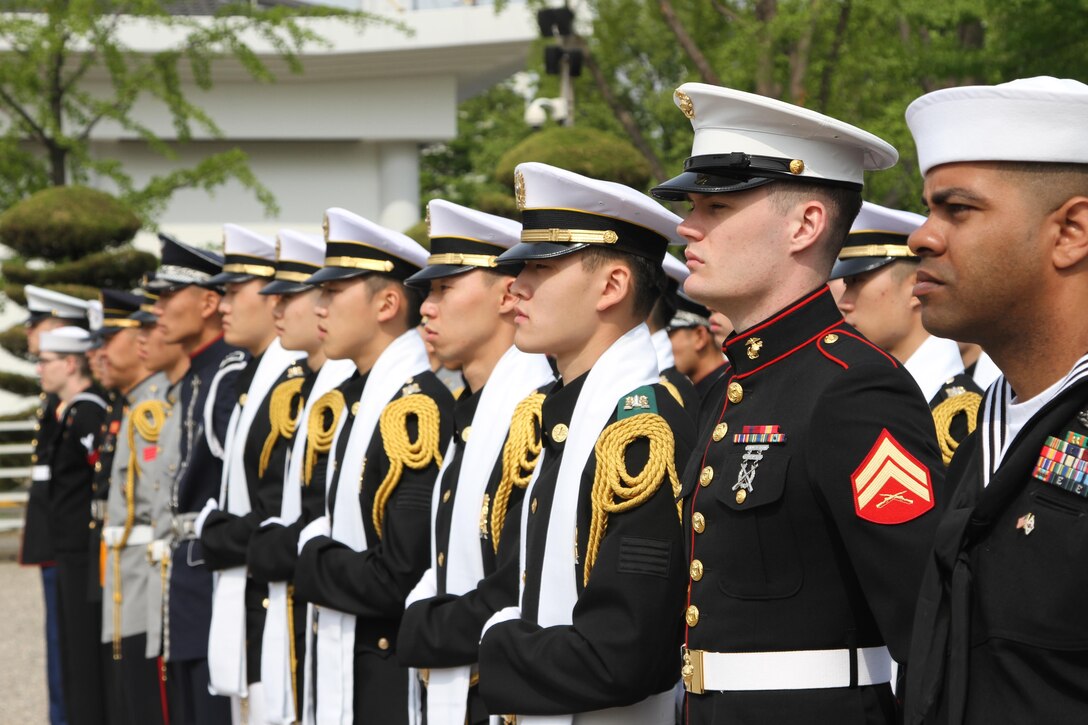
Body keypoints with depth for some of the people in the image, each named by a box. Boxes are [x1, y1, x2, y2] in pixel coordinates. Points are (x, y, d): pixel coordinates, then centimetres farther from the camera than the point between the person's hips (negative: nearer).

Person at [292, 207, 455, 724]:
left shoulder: (419, 408, -19)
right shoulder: (359, 399, 10)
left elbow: (400, 579, -25)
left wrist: (309, 559, -10)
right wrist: (319, 556, -1)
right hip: (343, 671, 9)